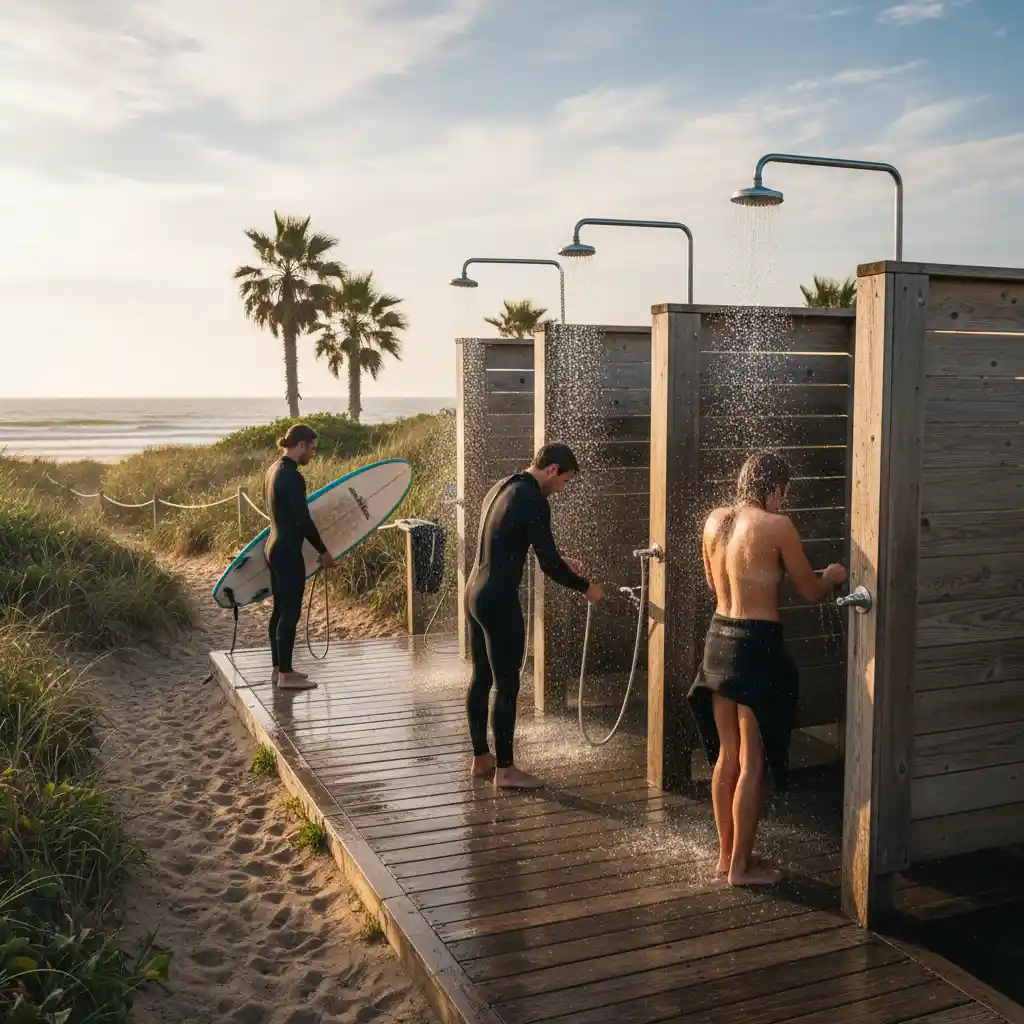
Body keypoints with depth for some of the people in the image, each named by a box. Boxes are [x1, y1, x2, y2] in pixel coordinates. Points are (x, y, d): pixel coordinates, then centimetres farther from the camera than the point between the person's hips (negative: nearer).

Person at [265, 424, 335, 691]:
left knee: (280, 609, 15)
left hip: (274, 547, 10)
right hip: (288, 552, -10)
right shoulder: (291, 477, -19)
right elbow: (304, 521, -19)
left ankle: (278, 669, 23)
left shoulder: (274, 470, 10)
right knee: (290, 612, -3)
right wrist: (323, 551, -9)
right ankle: (285, 675, 4)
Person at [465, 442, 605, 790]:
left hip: (475, 591, 10)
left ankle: (481, 758, 28)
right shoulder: (533, 500, -16)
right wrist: (586, 587, -1)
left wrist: (559, 561, 25)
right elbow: (548, 565, -16)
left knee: (481, 678, 17)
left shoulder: (502, 487, 13)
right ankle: (504, 770, 8)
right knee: (507, 686, 0)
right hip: (499, 601, -10)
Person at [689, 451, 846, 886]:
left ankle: (726, 854, 28)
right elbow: (810, 592, -3)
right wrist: (833, 576, 18)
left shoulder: (715, 520, 5)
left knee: (727, 756, 17)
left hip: (719, 639, 7)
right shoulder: (777, 526, -14)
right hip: (757, 647, -7)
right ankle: (741, 867, 15)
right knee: (753, 763, 5)